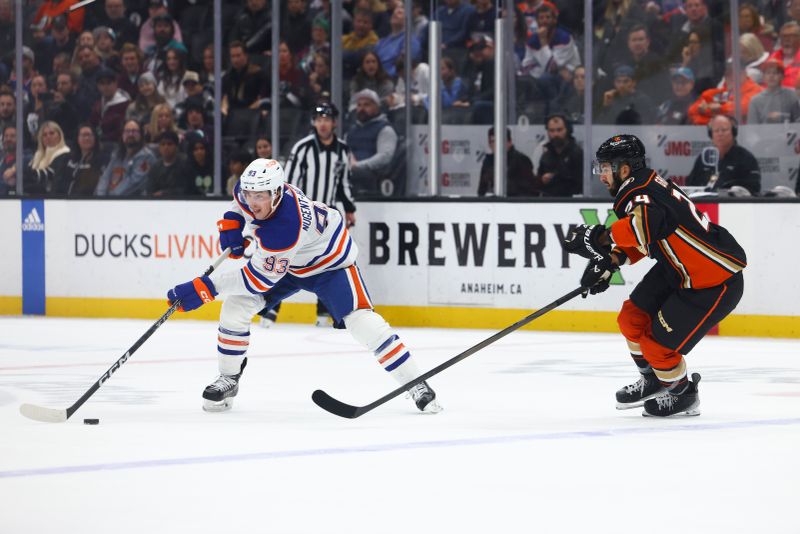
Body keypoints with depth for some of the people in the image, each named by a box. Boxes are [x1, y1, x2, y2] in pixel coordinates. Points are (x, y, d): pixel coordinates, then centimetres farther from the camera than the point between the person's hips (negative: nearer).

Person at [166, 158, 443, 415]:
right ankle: (228, 380, 10)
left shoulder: (285, 228, -43)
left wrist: (206, 287, -36)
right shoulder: (251, 189, -22)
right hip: (288, 260, 7)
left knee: (361, 320, -23)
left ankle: (416, 385, -13)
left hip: (330, 261, -7)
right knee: (235, 307, -7)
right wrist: (231, 222, -11)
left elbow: (259, 279, -35)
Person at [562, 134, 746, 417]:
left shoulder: (642, 195, -26)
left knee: (658, 344, -6)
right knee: (632, 318, 11)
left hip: (715, 282, -10)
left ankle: (684, 396, 20)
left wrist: (600, 237, -45)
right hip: (679, 270, 10)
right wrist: (610, 260, 6)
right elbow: (640, 240, 19)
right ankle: (653, 382, 33)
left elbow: (645, 223, -49)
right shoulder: (637, 192, 6)